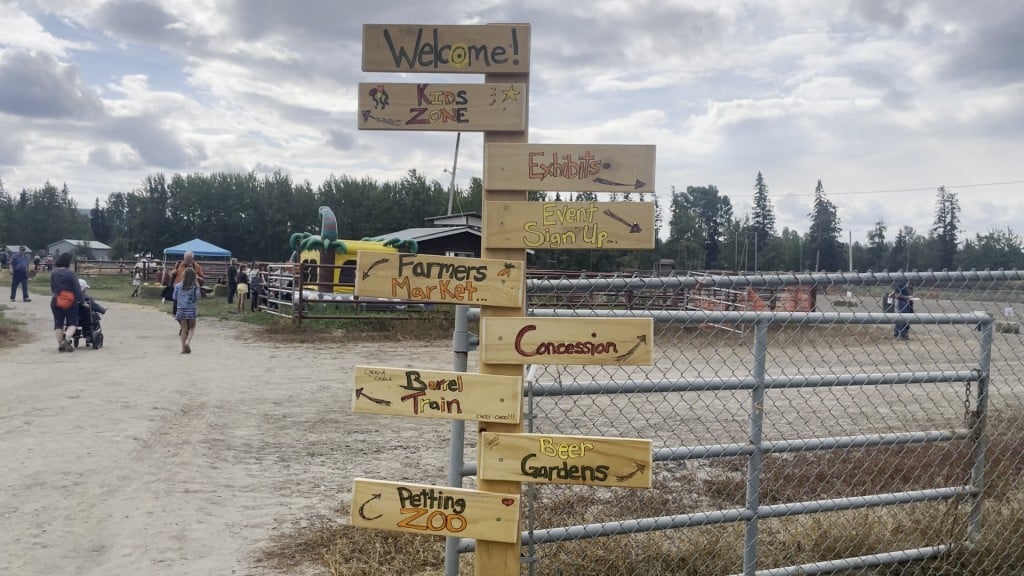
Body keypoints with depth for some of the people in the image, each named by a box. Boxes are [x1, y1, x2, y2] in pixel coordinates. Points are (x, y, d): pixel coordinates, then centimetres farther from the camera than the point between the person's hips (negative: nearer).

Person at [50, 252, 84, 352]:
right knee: (72, 322, 4)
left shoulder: (53, 274, 5)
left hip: (56, 301, 5)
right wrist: (81, 300, -8)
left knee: (58, 323, 11)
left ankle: (60, 344, 10)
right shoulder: (71, 273, -13)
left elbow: (52, 288, 13)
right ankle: (67, 338, -20)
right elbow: (77, 288, -14)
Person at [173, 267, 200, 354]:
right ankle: (188, 341, -14)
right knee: (191, 328, 11)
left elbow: (175, 298, 4)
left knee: (184, 329, 8)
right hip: (191, 310, -2)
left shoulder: (178, 286, -1)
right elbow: (197, 297, -12)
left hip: (181, 310, 2)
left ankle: (184, 348, 5)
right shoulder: (195, 286, -6)